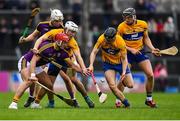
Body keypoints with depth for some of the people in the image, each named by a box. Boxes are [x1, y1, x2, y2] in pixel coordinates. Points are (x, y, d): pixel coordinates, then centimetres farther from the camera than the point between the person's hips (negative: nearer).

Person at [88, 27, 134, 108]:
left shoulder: (120, 42, -27)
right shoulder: (102, 39, -24)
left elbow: (124, 59, -19)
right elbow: (94, 52, -20)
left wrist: (124, 72, -31)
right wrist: (91, 65, -33)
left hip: (120, 63, 0)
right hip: (108, 64, 0)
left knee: (130, 85, -2)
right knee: (112, 85, -19)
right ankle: (126, 103, -4)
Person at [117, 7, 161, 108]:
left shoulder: (143, 24, -4)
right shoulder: (121, 27, -13)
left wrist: (152, 49, -5)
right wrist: (131, 49, -19)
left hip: (140, 52, 3)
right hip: (127, 53, -3)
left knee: (150, 75, -6)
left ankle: (149, 99, 12)